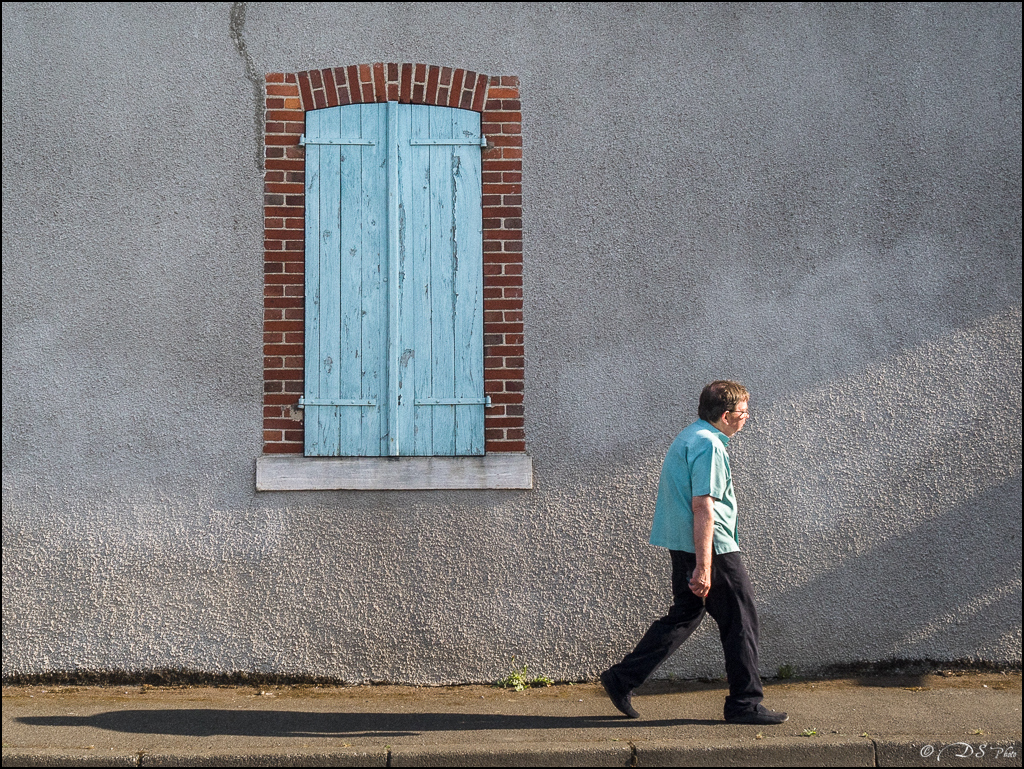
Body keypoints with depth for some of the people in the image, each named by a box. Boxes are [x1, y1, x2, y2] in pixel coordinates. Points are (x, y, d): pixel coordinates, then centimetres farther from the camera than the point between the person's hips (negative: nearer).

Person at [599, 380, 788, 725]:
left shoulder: (687, 438, 16)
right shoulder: (708, 445, -17)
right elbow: (702, 507, -23)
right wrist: (703, 566, -26)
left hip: (683, 547, 10)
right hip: (713, 548, -10)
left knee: (684, 616, 15)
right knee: (740, 622, 1)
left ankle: (622, 680, 15)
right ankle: (745, 703, 10)